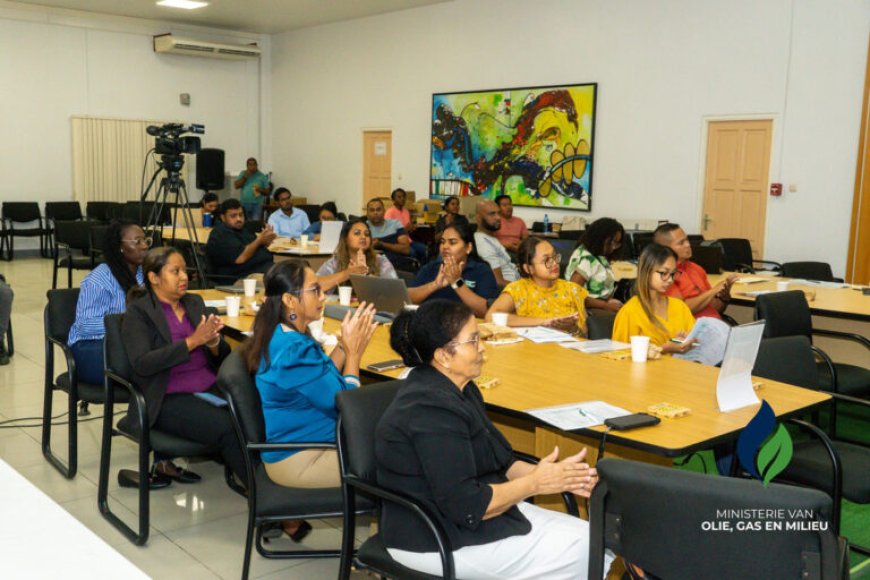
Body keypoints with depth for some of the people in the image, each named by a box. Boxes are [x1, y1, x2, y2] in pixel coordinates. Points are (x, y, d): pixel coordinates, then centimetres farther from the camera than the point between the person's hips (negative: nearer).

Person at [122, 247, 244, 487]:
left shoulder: (194, 302, 16)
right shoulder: (138, 311, 0)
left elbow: (223, 356, 15)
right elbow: (142, 363, -15)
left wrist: (213, 343, -9)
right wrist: (193, 341, -19)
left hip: (211, 389, 6)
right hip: (168, 399, -5)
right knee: (229, 427, -30)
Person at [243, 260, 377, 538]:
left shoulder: (281, 336, 4)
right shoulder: (293, 350, -26)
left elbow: (324, 382, 9)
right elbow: (343, 404, -19)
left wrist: (345, 344, -2)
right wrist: (353, 352, -9)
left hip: (296, 446, 10)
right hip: (299, 461, -10)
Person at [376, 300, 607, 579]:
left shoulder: (460, 390, 7)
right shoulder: (432, 410, -25)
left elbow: (498, 462, 11)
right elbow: (469, 506, -25)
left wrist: (554, 474, -4)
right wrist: (535, 483, -14)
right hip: (440, 542, -9)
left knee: (591, 538, 2)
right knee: (584, 553, -7)